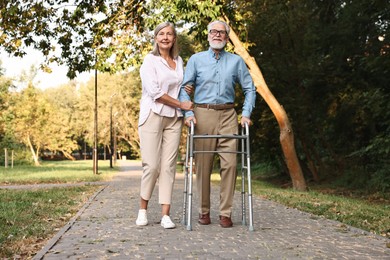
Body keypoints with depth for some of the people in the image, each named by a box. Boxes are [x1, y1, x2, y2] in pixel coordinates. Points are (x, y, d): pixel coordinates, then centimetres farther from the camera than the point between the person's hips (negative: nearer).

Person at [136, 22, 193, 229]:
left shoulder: (179, 61, 15)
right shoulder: (150, 60, -1)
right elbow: (155, 91, -11)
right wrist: (181, 104, -9)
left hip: (174, 118, 4)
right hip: (152, 116, -4)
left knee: (169, 165, -2)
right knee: (152, 165, -8)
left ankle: (165, 214, 0)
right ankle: (143, 209, 12)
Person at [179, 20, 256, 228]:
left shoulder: (236, 61, 12)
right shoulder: (196, 59, 10)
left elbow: (249, 89, 13)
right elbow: (184, 88, 6)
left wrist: (246, 113, 1)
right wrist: (188, 113, -7)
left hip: (227, 115, 1)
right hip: (203, 115, -1)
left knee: (230, 163, -8)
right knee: (203, 165, 1)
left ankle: (225, 213, 0)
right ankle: (204, 211, 13)